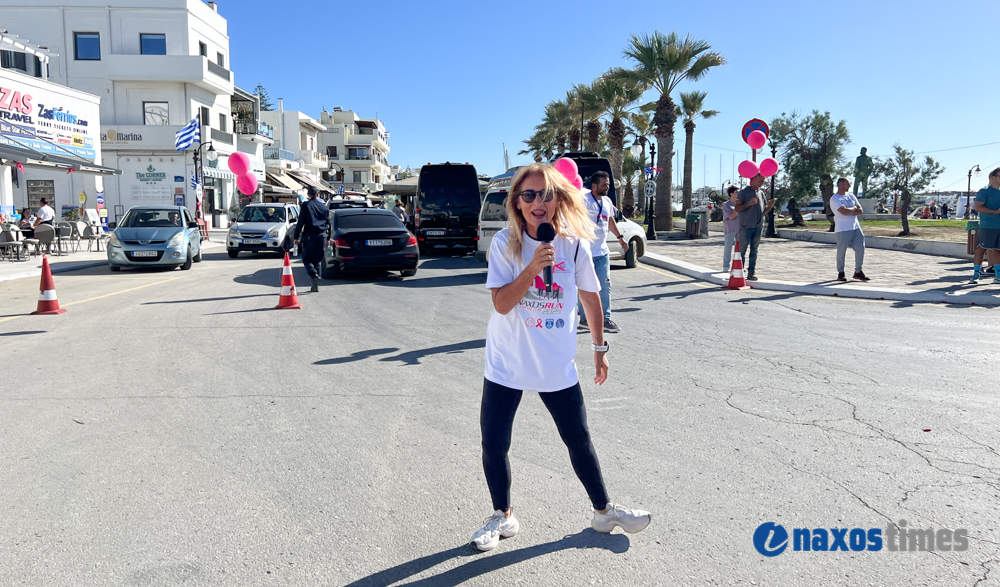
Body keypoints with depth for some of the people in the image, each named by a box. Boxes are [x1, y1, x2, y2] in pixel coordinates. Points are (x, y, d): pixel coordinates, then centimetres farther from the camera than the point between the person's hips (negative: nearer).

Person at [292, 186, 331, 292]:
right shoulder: (324, 207, 11)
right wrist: (328, 238, 24)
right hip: (322, 236, 4)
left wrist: (296, 237, -3)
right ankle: (315, 285, 9)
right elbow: (328, 224, 16)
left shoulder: (306, 205, -3)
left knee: (306, 258, 5)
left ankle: (314, 275, -21)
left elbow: (301, 223, -7)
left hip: (310, 236, -4)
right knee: (317, 260, 9)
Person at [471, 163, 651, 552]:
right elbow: (501, 303, -17)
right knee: (493, 445, 4)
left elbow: (590, 297, 7)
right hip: (506, 364, 0)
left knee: (579, 440, 12)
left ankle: (603, 511, 34)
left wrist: (599, 347, 13)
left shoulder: (575, 245, -6)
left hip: (558, 366, 1)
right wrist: (533, 267, -30)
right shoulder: (505, 243, -10)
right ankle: (502, 517, 29)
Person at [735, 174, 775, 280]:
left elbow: (764, 210, 19)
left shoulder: (762, 194, 16)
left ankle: (751, 272, 7)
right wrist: (748, 204, -21)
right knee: (742, 250, -3)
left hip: (758, 226, 5)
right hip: (746, 226, -5)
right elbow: (737, 209, -6)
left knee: (754, 251, 5)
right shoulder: (744, 192, 0)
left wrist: (770, 206, -2)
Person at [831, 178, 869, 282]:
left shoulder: (851, 196, 14)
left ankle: (858, 271, 13)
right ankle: (840, 273, 13)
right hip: (843, 229, -6)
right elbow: (845, 212, -21)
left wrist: (849, 211, -9)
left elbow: (860, 211, 6)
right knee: (841, 251, 0)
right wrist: (854, 208, -2)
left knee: (860, 248, 2)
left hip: (856, 227, 6)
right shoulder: (834, 199, -7)